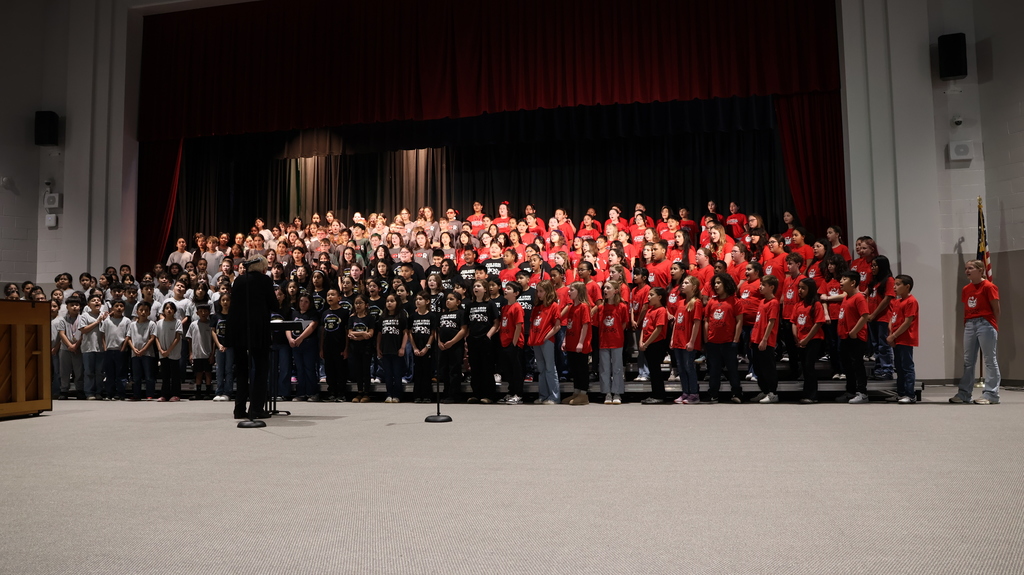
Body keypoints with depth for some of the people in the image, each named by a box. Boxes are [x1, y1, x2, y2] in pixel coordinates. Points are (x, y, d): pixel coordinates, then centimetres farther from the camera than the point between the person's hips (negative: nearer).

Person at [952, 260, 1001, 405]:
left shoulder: (989, 287, -8)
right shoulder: (966, 289, 11)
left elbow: (996, 309, -6)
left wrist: (995, 328, -3)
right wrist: (965, 325, 9)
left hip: (985, 324, -7)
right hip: (969, 325, 7)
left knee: (990, 359, 0)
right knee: (968, 361, 10)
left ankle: (991, 395, 4)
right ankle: (964, 394, 16)